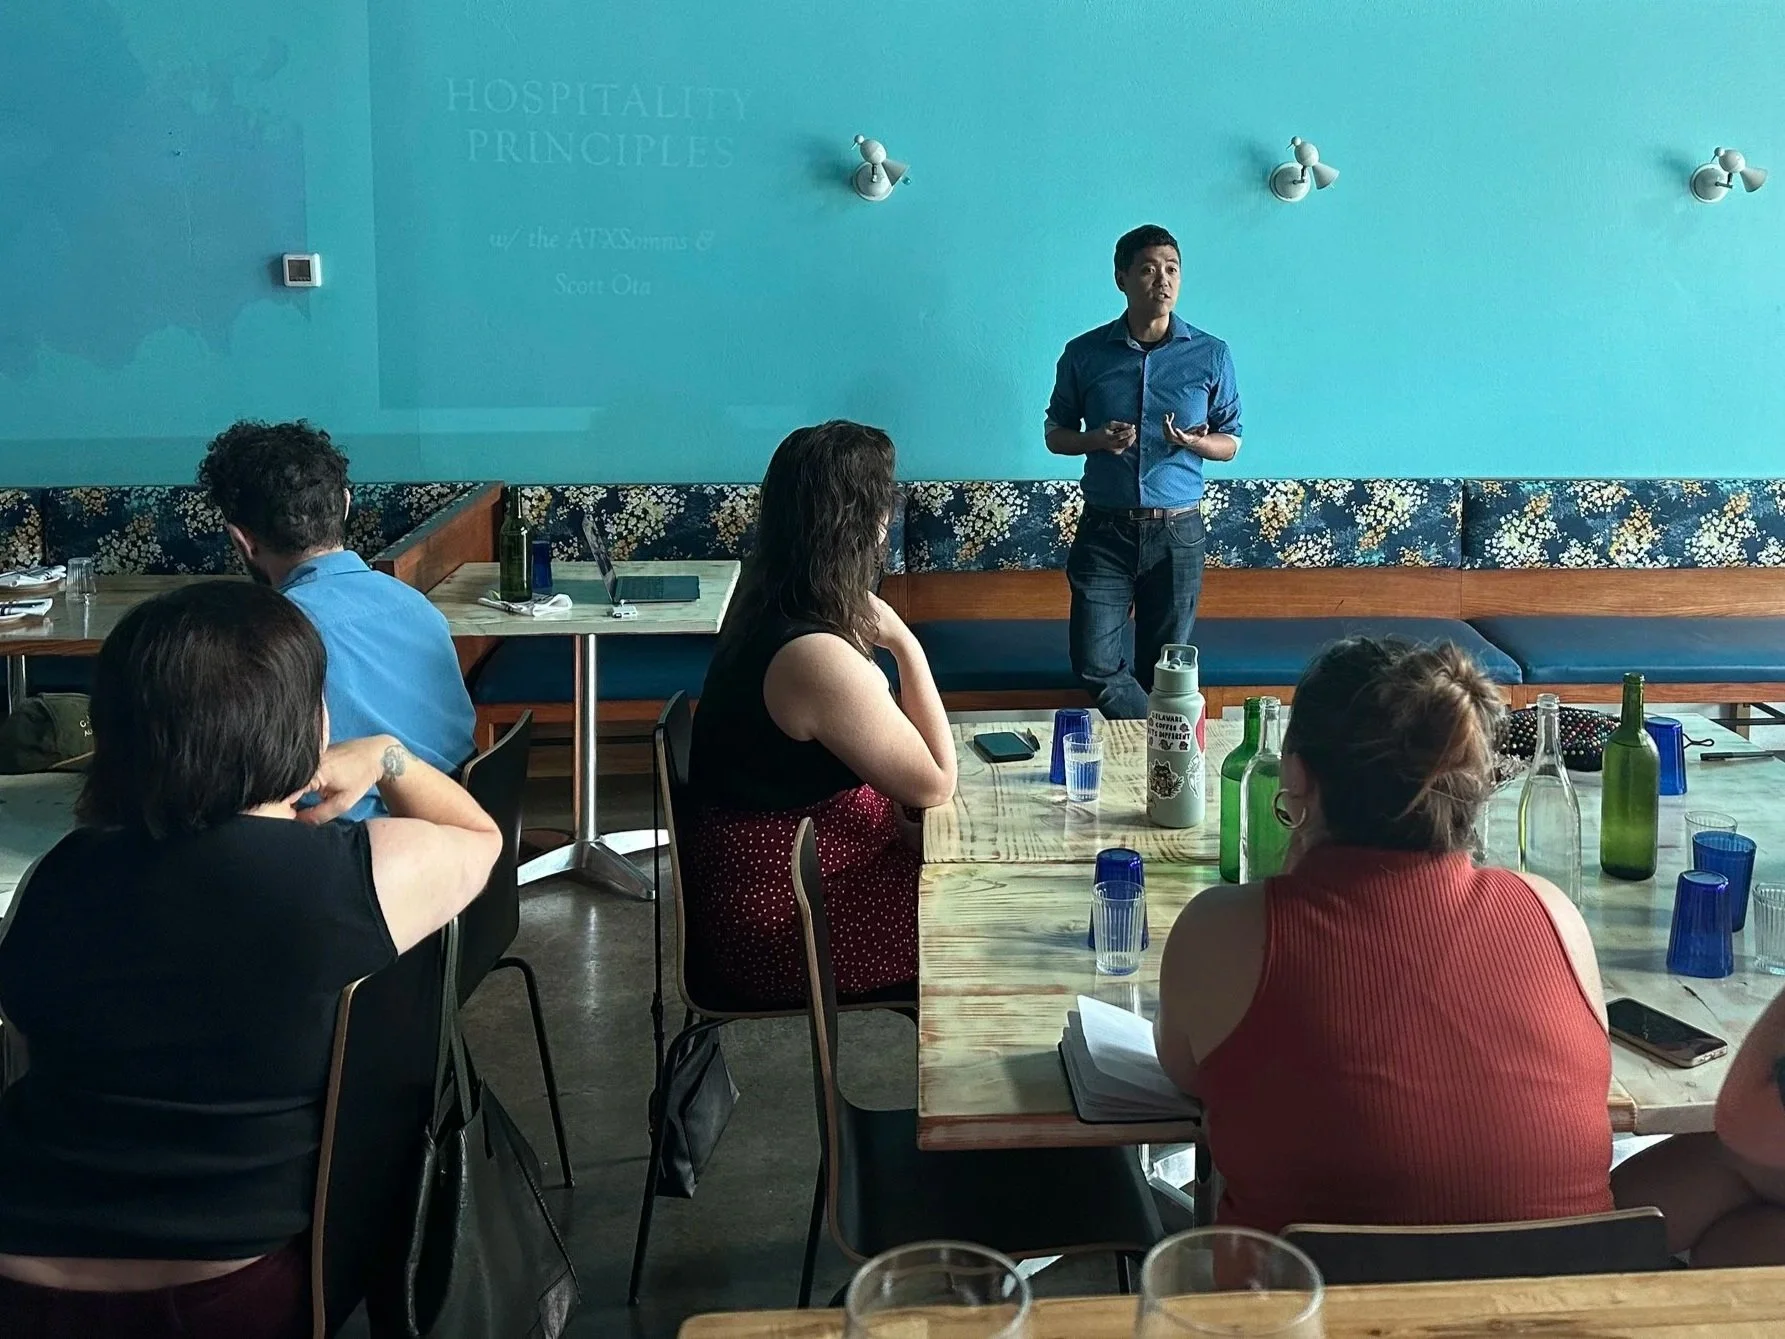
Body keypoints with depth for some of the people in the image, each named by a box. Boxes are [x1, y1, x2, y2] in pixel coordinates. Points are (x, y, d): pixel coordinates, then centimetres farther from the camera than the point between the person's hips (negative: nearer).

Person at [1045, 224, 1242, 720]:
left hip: (1177, 531, 0)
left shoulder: (1211, 355, -1)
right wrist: (1097, 439, -12)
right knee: (1095, 666, -4)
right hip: (1105, 529, 0)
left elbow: (1231, 442, 8)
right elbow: (1056, 433, 10)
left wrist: (1196, 441, -15)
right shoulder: (1085, 354, -1)